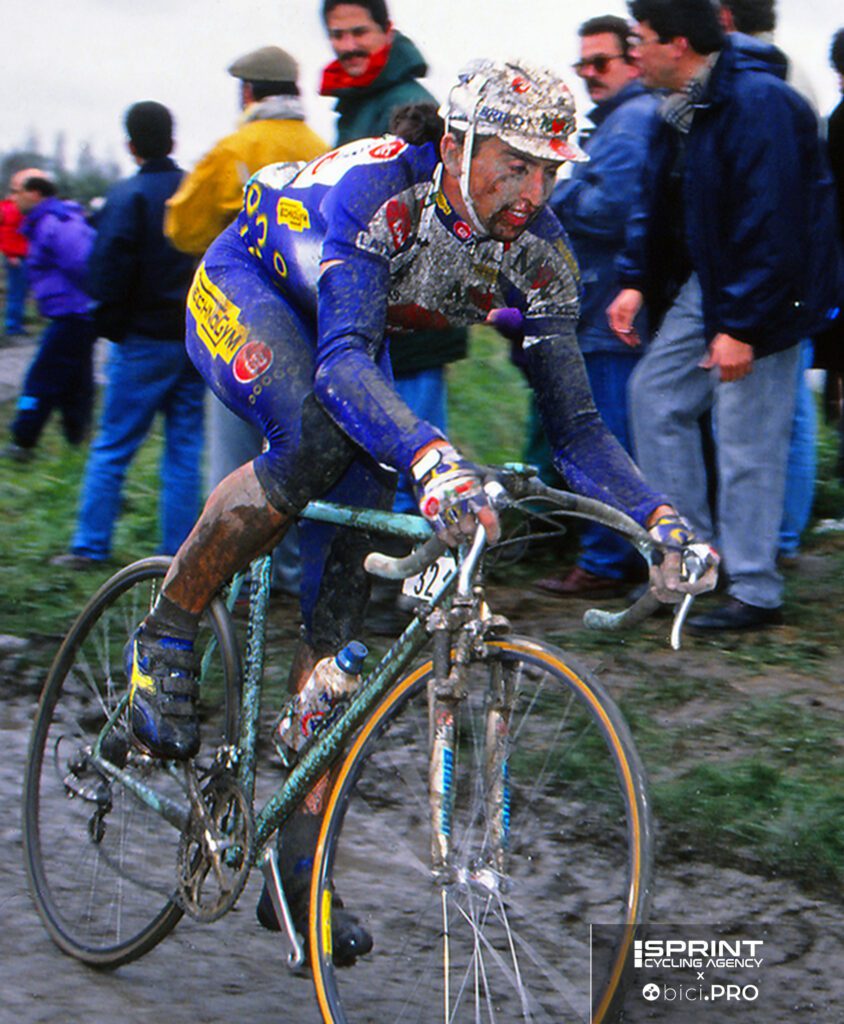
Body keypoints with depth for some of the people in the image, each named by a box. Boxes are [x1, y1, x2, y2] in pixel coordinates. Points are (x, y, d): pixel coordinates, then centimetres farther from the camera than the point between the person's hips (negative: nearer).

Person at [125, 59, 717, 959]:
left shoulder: (535, 252, -21)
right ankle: (165, 637, -14)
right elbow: (344, 360, -50)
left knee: (346, 582, -7)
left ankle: (300, 864, -2)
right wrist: (432, 460, -68)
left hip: (344, 334, 5)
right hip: (246, 289, -5)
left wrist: (659, 520, -35)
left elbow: (573, 421, -19)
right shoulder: (376, 187, -37)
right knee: (320, 439, -38)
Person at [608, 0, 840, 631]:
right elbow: (659, 201, 18)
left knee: (748, 439, -5)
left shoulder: (759, 104, -23)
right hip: (710, 283, 10)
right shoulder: (685, 107, 7)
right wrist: (635, 281, 9)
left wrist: (741, 326, -25)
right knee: (657, 392, 12)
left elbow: (770, 224, -26)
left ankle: (756, 594, 5)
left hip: (763, 295, -10)